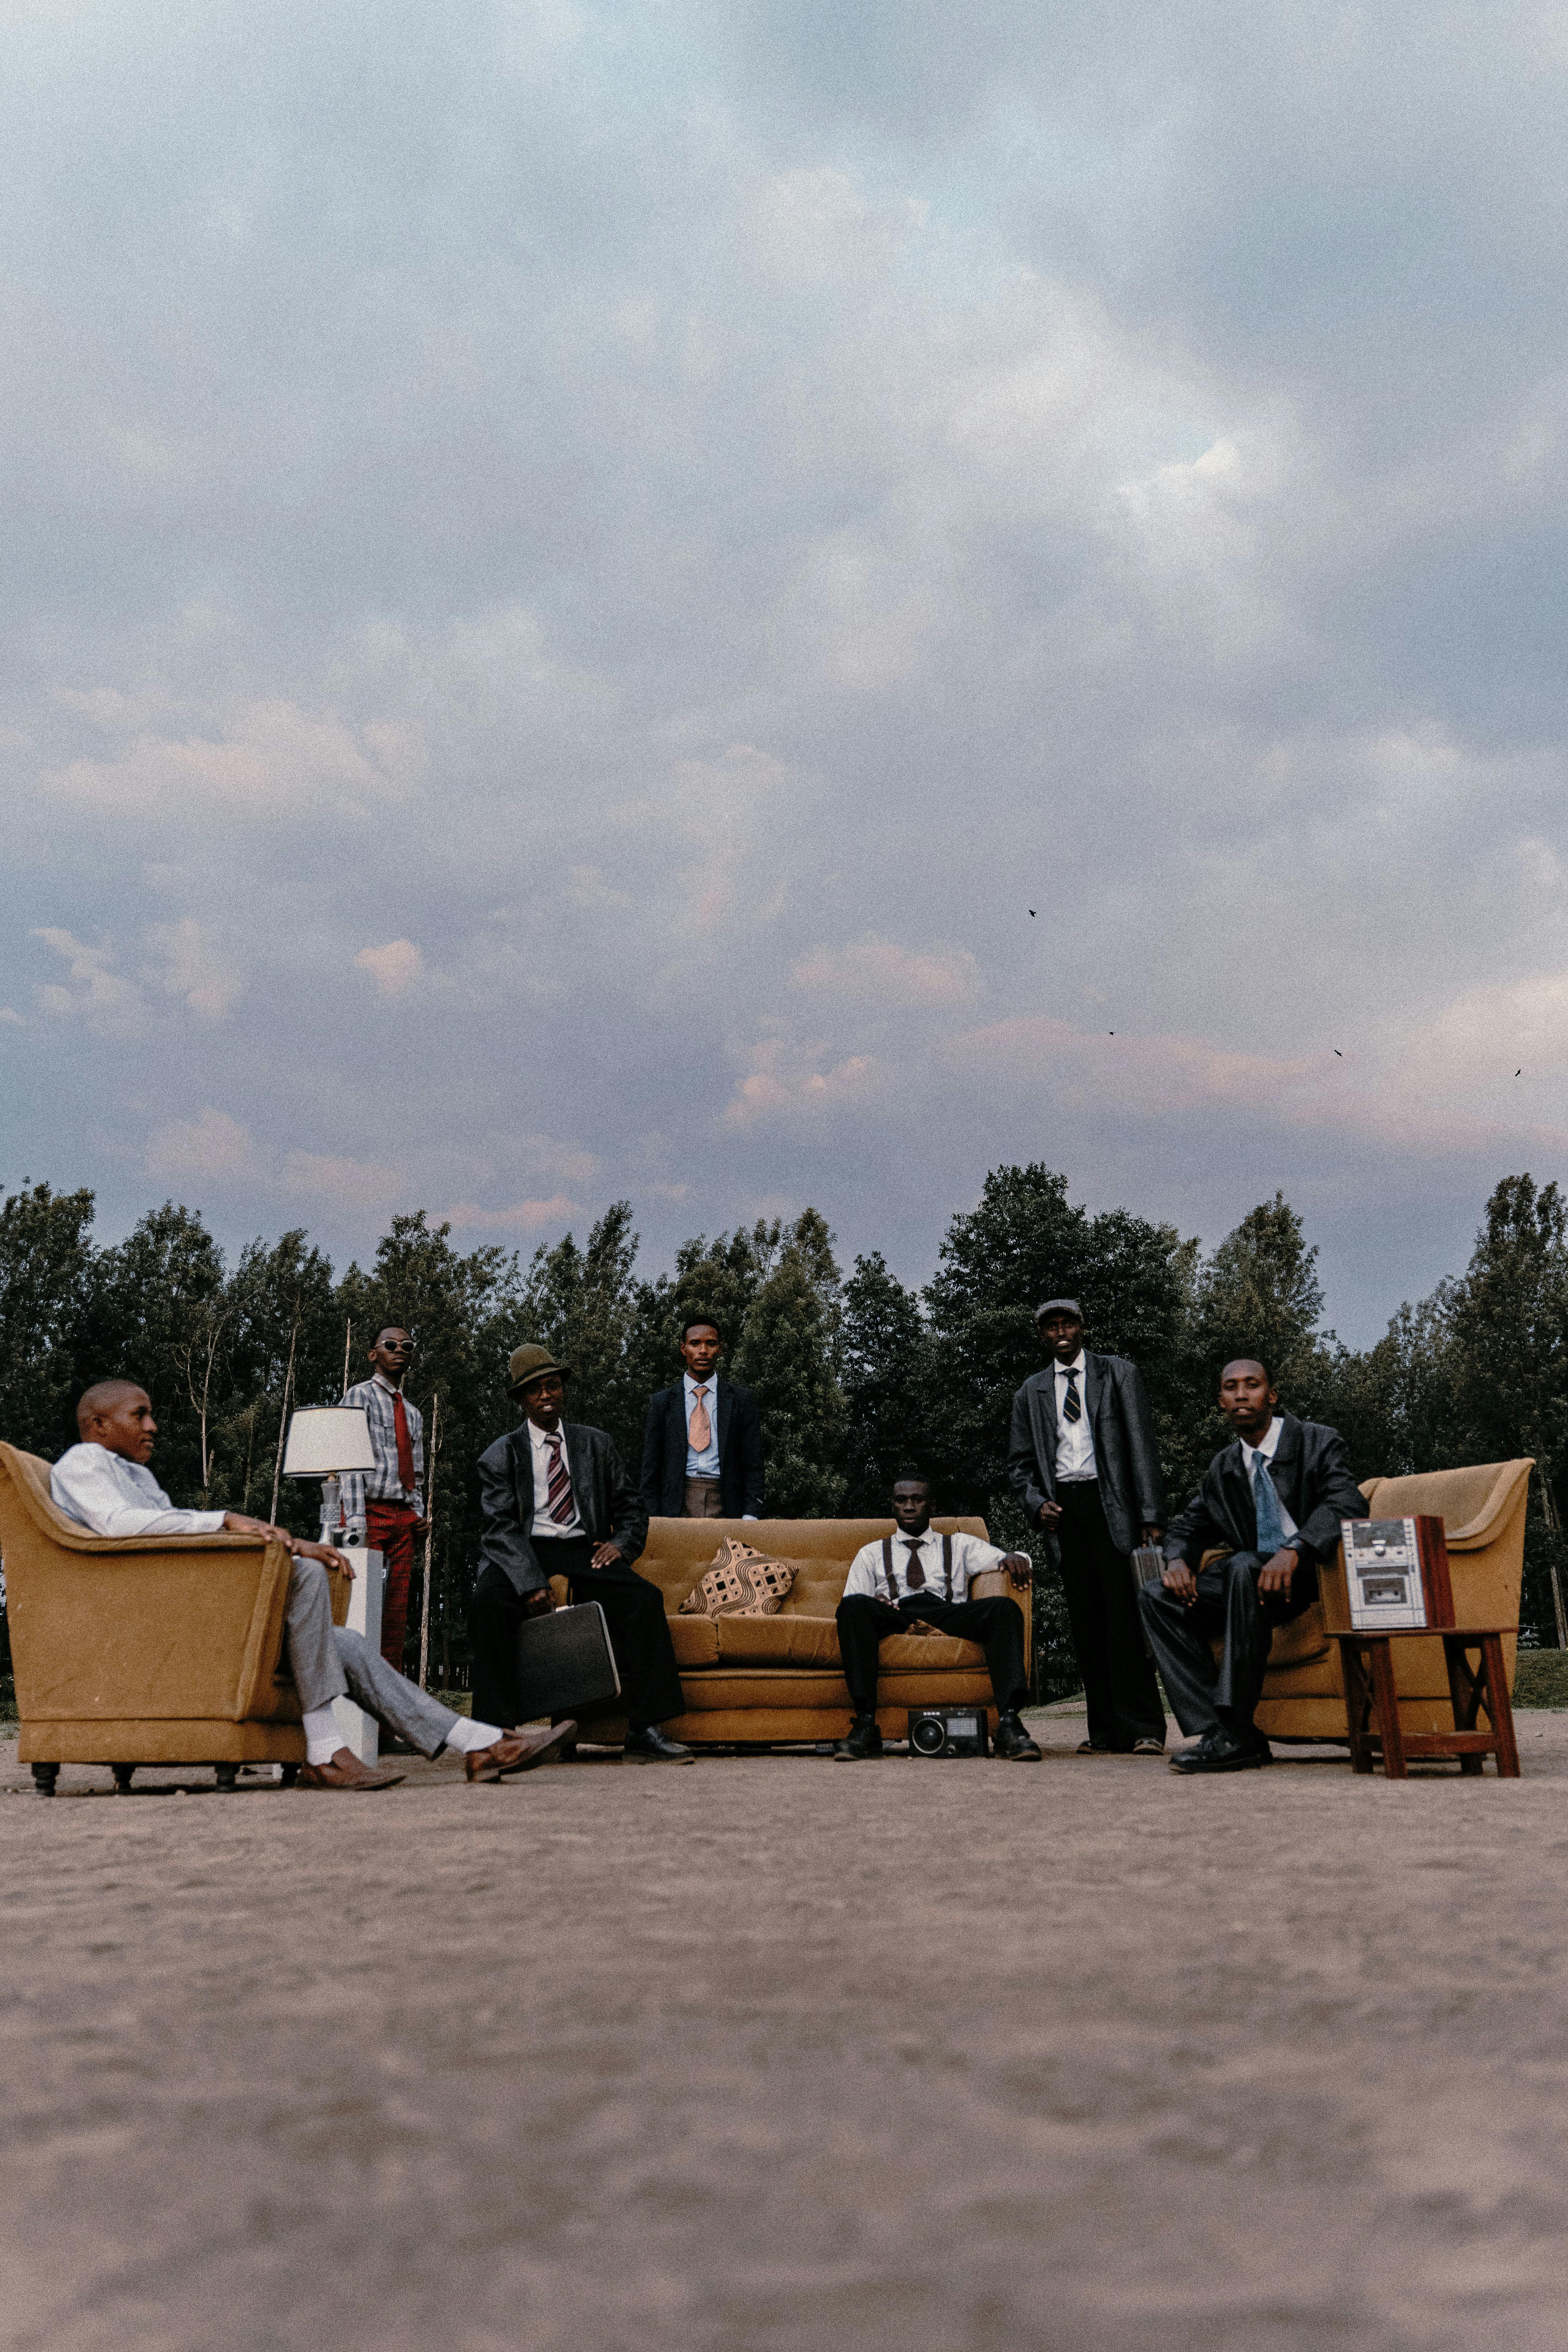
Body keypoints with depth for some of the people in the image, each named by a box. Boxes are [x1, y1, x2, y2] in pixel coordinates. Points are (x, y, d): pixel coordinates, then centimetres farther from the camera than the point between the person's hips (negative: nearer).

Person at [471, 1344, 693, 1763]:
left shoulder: (595, 1444, 18)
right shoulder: (501, 1455, 8)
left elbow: (630, 1506, 21)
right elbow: (502, 1527, -5)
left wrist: (622, 1543, -3)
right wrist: (531, 1583, -22)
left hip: (584, 1552, 2)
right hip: (522, 1555, -2)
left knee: (645, 1599, -25)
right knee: (488, 1603, -34)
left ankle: (644, 1734, -27)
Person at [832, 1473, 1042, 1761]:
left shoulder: (960, 1546, 28)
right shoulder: (871, 1554, 27)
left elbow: (1000, 1558, 14)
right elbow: (851, 1603, 14)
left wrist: (1014, 1558, -12)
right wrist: (872, 1605, -10)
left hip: (948, 1614, 0)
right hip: (892, 1617, 0)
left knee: (1004, 1608, -29)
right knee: (853, 1606, -33)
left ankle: (1009, 1724, -41)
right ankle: (865, 1725, -38)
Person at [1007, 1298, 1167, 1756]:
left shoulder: (1119, 1374, 8)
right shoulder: (1031, 1393, 16)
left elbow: (1142, 1446, 2)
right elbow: (1020, 1464, 18)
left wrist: (1149, 1515, -7)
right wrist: (1037, 1504, -2)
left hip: (1111, 1503, -3)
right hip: (1063, 1508, 3)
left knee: (1124, 1613, -11)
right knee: (1086, 1623, 2)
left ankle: (1143, 1730, -8)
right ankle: (1106, 1732, 5)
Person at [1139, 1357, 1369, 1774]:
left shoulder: (1318, 1442, -4)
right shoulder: (1223, 1468, 14)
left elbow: (1347, 1504, -21)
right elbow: (1187, 1525, 20)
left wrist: (1294, 1550, -38)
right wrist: (1179, 1560, -5)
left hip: (1312, 1574, -6)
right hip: (1253, 1580, 6)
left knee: (1244, 1567, -36)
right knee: (1157, 1597, -11)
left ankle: (1235, 1734, -35)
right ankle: (1214, 1728, -22)